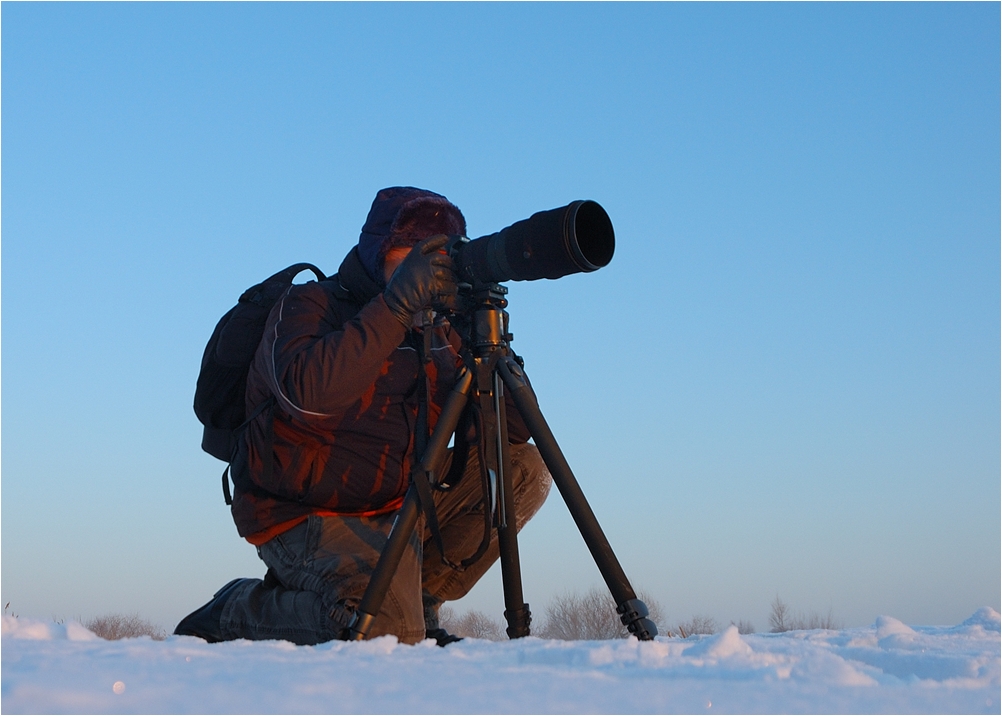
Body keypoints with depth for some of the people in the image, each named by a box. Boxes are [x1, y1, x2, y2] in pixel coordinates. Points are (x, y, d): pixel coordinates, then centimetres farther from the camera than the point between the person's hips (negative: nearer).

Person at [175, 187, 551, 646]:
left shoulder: (438, 329, 10)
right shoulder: (308, 307, -7)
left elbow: (516, 429, 3)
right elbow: (306, 394, -31)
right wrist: (396, 304, -30)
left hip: (396, 508, 7)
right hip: (304, 519, -7)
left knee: (525, 470, -3)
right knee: (388, 629, -29)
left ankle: (417, 601, 4)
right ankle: (234, 614, -3)